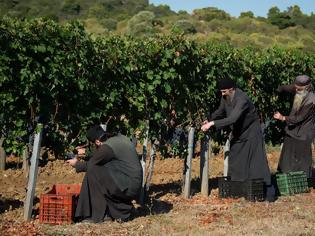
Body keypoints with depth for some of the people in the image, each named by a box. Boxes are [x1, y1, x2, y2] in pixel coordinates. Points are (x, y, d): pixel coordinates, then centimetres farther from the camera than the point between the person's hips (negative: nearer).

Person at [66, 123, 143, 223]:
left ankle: (98, 215, 2)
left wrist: (76, 164, 16)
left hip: (128, 188, -9)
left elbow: (89, 165, -2)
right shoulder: (119, 137, 8)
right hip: (135, 184, 9)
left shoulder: (107, 147, -16)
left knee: (93, 172, -7)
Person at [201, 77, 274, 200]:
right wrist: (209, 120, -7)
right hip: (237, 133, 8)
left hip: (251, 133, -8)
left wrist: (213, 123, -41)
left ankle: (268, 190, 0)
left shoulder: (242, 99, -31)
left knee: (258, 161, -7)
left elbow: (232, 119, -40)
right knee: (234, 162, 8)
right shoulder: (225, 97, -6)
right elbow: (220, 111, 11)